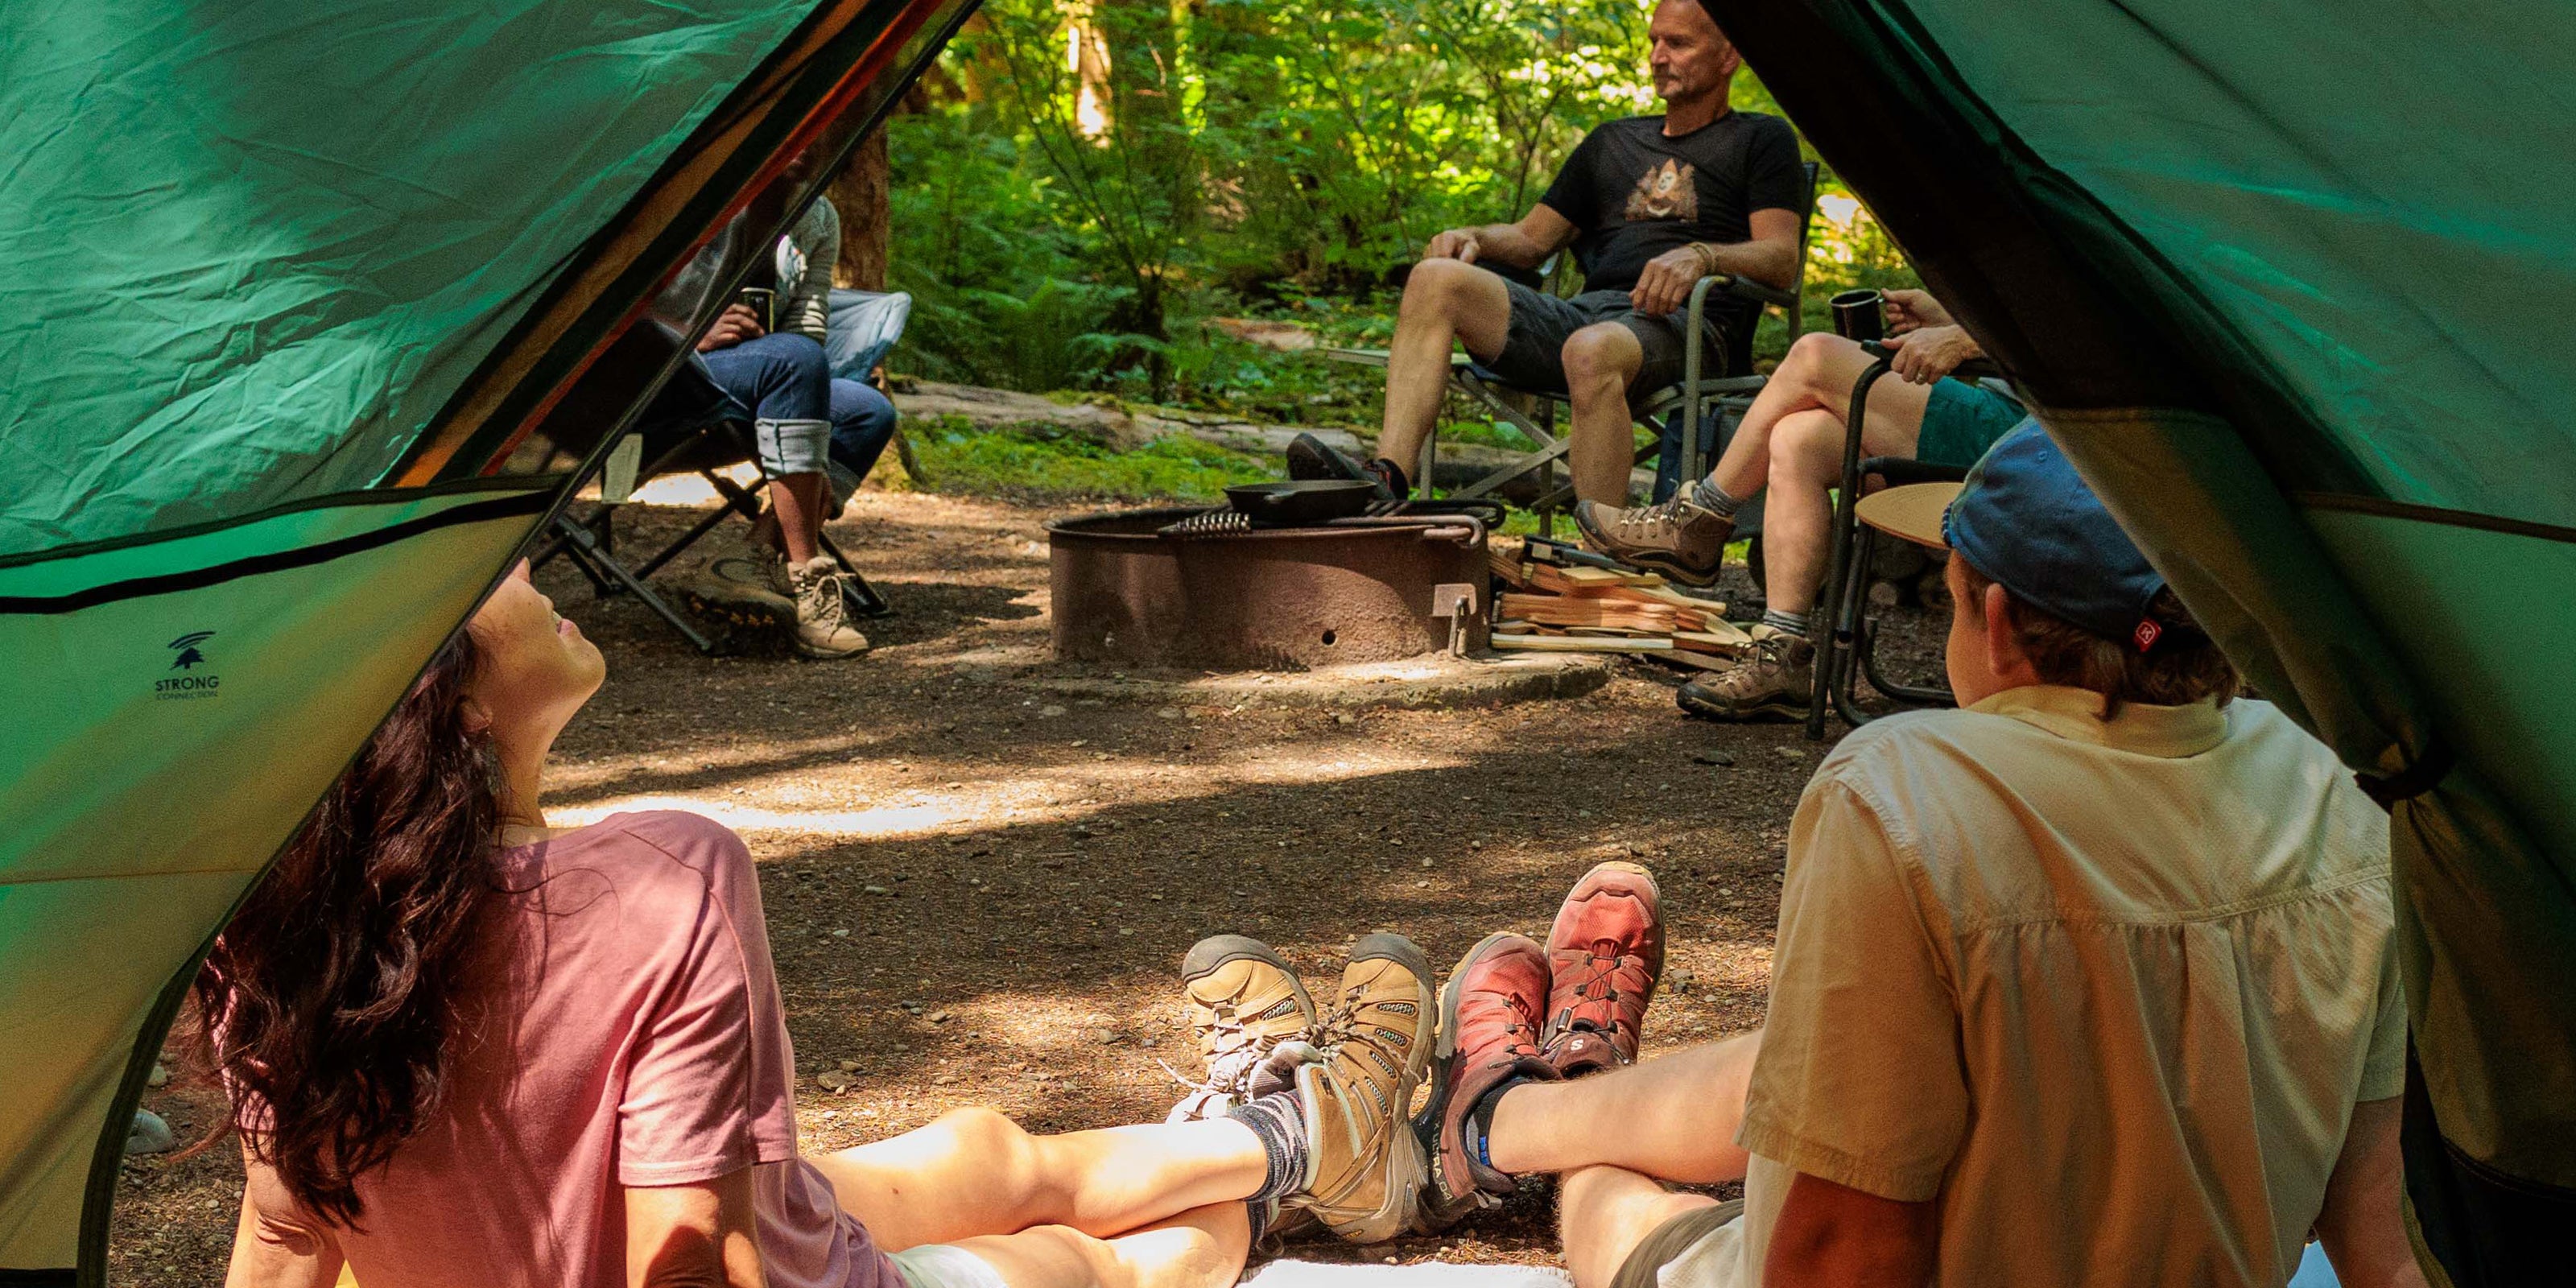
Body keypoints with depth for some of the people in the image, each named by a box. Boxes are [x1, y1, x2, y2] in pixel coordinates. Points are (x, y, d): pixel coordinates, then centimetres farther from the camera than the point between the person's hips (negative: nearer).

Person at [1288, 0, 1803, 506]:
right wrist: (1474, 238, 6)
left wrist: (1700, 256, -21)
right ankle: (1388, 478, -32)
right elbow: (1532, 238, 29)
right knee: (1436, 279, -15)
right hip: (1584, 313, 6)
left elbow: (1781, 258, -1)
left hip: (1682, 321, -6)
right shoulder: (1612, 141, 30)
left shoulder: (1761, 138, 13)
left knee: (1591, 351, -41)